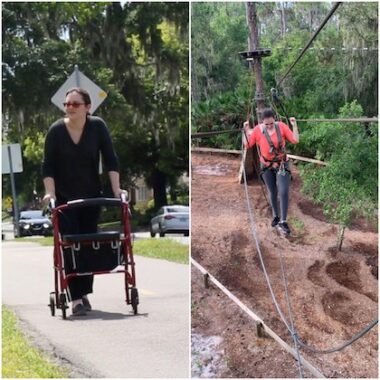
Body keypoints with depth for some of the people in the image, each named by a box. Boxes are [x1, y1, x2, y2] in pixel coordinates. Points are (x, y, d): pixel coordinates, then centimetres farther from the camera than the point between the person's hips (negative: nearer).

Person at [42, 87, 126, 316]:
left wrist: (116, 188, -16)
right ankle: (76, 299, -10)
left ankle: (84, 294, 16)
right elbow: (48, 165, -10)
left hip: (91, 196, 2)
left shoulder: (97, 126, -9)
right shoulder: (56, 130, -11)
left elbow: (110, 159, -9)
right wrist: (50, 192, -21)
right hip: (64, 198, -2)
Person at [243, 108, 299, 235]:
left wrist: (294, 125, -20)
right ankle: (275, 217, 33)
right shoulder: (258, 129, -11)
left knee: (283, 192, -12)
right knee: (272, 192, 13)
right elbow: (248, 144, -6)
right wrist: (246, 130, -17)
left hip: (282, 164, -1)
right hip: (267, 166, 1)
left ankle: (283, 222, -8)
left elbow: (295, 140, -12)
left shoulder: (281, 126, -13)